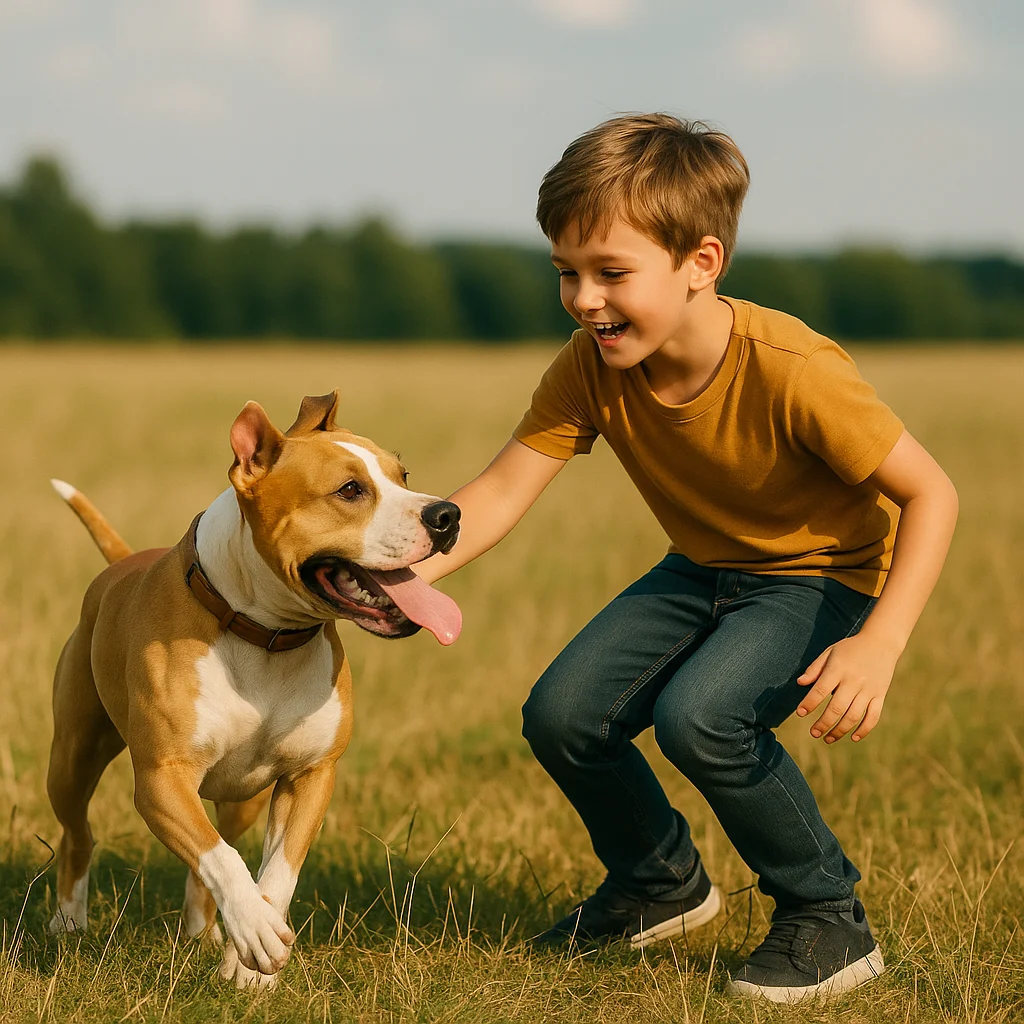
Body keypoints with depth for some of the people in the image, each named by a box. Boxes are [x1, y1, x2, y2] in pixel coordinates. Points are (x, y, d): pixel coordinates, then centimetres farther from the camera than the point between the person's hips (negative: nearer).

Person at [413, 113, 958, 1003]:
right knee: (562, 718, -7)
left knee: (698, 714, -30)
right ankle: (663, 884, 23)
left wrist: (880, 643, -38)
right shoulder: (590, 369, -17)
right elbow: (501, 494, -18)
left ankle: (830, 920, -8)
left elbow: (931, 494, -26)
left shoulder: (791, 372, -33)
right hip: (704, 570, 6)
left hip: (823, 573, -6)